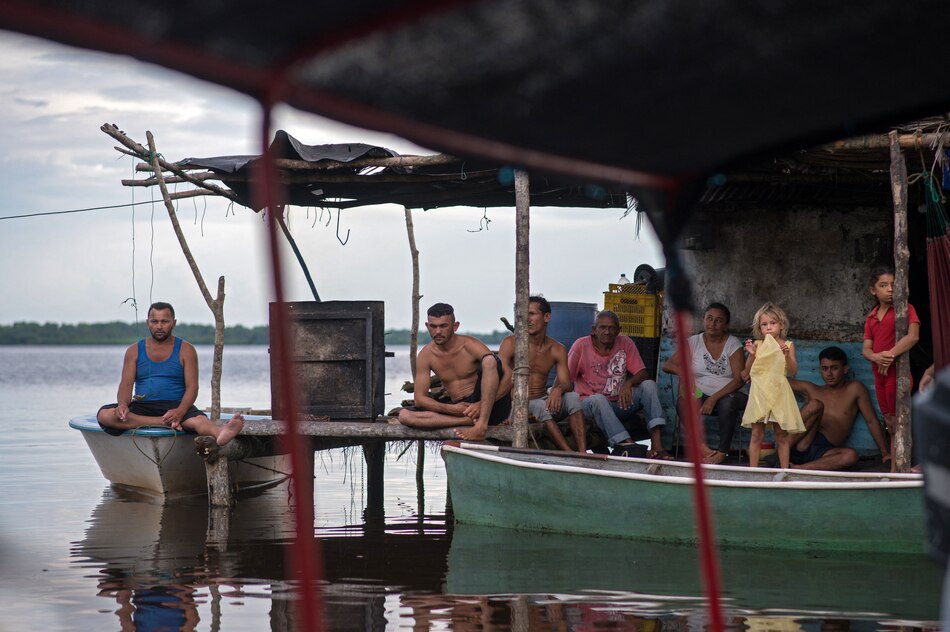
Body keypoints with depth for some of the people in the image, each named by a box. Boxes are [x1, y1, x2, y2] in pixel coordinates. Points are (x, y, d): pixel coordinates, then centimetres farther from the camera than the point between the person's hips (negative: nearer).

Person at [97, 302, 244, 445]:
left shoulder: (185, 350, 7)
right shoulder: (134, 351, 13)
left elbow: (192, 387, -3)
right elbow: (126, 385, 5)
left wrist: (180, 412, -25)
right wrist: (123, 404, -20)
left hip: (175, 406, -2)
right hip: (142, 408, 2)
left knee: (198, 419, -38)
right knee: (104, 415, -29)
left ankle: (221, 433, -73)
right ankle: (168, 423, -36)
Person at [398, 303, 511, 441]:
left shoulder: (470, 346, -7)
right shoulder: (426, 355, 3)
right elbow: (419, 398, 2)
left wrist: (483, 404, -23)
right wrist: (451, 409, -14)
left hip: (488, 408, -3)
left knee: (489, 360, -29)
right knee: (404, 415, -17)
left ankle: (481, 425, -39)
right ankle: (470, 420, -25)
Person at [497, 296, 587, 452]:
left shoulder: (557, 350, 6)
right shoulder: (511, 344, -6)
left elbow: (567, 384, 0)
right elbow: (502, 381, -16)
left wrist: (558, 389, -27)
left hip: (544, 400, 4)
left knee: (572, 397, -24)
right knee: (541, 406, -35)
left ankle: (582, 454, -38)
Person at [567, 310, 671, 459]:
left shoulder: (625, 343, 2)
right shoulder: (581, 345, -6)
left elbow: (642, 374, -2)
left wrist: (629, 383, -25)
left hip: (620, 403, 3)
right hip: (590, 404, -3)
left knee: (649, 385, -19)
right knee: (598, 399, -38)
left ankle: (656, 445, -34)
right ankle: (625, 443, -50)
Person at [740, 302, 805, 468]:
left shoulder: (787, 345, 4)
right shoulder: (757, 345, 4)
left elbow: (793, 371, -4)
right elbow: (748, 372, 2)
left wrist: (787, 355, -18)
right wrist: (751, 355, -13)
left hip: (779, 393, 0)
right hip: (759, 392, 0)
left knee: (781, 434, 5)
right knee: (757, 434, 0)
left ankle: (784, 469, 10)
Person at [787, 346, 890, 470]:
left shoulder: (854, 389, 12)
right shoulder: (811, 390, 18)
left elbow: (872, 421, 11)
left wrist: (885, 453, 7)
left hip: (824, 453, -1)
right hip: (800, 448, 1)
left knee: (851, 456, -35)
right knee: (815, 404, -21)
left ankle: (798, 468, -39)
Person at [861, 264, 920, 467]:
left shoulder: (905, 309, -4)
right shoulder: (871, 318, 15)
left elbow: (913, 336, -20)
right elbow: (865, 349, 6)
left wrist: (890, 356, -22)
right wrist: (876, 357, -18)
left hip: (897, 372, -7)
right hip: (879, 373, 7)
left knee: (898, 424, -6)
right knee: (890, 424, 10)